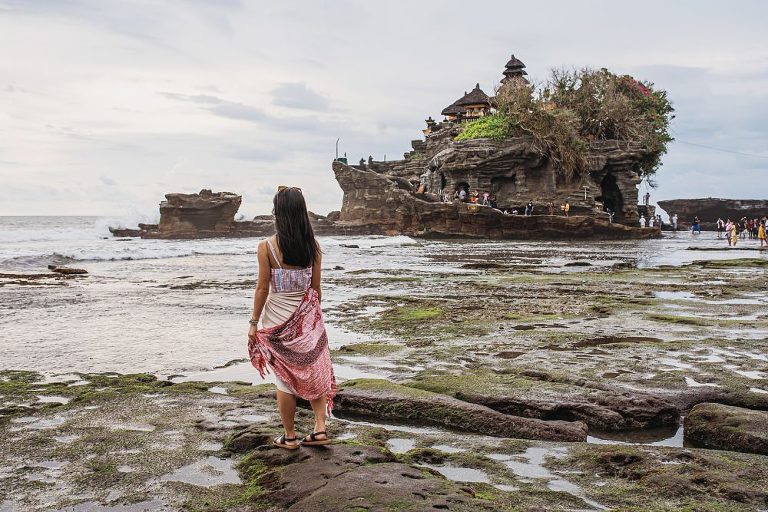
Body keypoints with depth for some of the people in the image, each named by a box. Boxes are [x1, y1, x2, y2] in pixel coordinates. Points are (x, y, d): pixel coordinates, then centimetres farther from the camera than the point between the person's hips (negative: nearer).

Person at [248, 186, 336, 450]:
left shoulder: (267, 246, -13)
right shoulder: (312, 246, -3)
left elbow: (262, 288, -10)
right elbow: (316, 288, 2)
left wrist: (254, 323, 0)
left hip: (277, 320, -2)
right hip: (307, 319, 3)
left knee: (285, 380, 9)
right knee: (314, 373, 17)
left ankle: (290, 436, 19)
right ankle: (320, 428, 13)